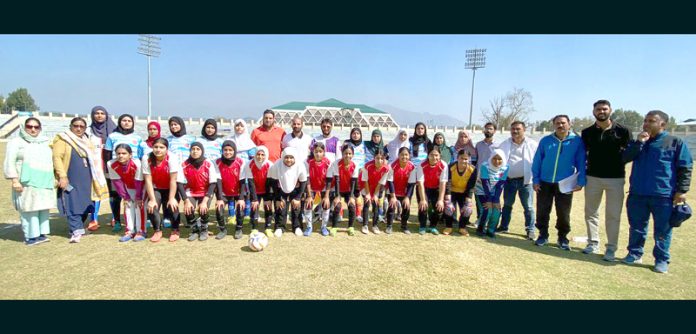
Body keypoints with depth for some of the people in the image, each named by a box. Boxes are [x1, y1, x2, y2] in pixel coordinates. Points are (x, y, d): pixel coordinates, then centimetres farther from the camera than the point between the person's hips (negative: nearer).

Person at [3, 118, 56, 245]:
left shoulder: (45, 142, 17)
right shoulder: (16, 142, 2)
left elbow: (51, 161, 21)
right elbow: (9, 163, -4)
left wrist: (54, 178, 18)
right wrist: (15, 180, -13)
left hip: (44, 183, 5)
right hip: (26, 183, -5)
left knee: (43, 208, 5)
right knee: (29, 209, -7)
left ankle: (42, 233, 11)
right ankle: (30, 236, -3)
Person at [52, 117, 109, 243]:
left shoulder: (87, 142, 19)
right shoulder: (63, 140, 0)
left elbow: (93, 161, 25)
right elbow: (57, 157, -11)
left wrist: (94, 180, 21)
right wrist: (62, 176, -20)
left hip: (86, 181, 6)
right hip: (70, 180, -6)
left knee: (85, 205, 6)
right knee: (73, 205, -9)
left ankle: (76, 228, 20)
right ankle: (76, 231, -10)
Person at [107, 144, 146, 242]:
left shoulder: (136, 163, -37)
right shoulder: (111, 164, -25)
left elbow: (139, 182, -27)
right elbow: (117, 182, -15)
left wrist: (138, 197, -19)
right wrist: (125, 197, -10)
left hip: (141, 187, -4)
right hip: (128, 187, 4)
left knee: (139, 206, -11)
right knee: (128, 206, 3)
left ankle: (141, 231, -1)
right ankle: (130, 231, 13)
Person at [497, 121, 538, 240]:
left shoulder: (533, 144, -3)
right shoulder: (504, 144, 6)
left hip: (525, 180, -3)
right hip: (509, 180, 3)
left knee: (528, 207, 4)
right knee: (507, 204, 14)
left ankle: (530, 229, 15)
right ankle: (504, 226, 26)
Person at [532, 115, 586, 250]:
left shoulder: (577, 141, -2)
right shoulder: (545, 141, 2)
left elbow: (581, 163, -1)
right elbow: (537, 161, 3)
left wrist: (581, 182, -6)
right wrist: (535, 180, -1)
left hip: (565, 184, -1)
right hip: (545, 182, 1)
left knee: (563, 213, 6)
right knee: (542, 211, 7)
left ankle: (563, 238, 23)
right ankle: (543, 235, 22)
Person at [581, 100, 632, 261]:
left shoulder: (622, 131, -3)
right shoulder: (587, 132, 4)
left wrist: (619, 162, -12)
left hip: (616, 178, -2)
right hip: (592, 177, 3)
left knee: (613, 215, 3)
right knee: (591, 212, 9)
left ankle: (611, 248, 13)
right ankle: (593, 243, 22)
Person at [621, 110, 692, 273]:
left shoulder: (675, 142, 0)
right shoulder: (638, 142, 11)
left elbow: (685, 168, 0)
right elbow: (626, 157, -2)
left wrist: (682, 190, -6)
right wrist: (639, 142, -13)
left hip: (663, 195, -3)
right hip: (637, 194, 3)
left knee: (662, 230, 4)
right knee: (636, 227, 12)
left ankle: (662, 260, 16)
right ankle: (634, 254, 24)